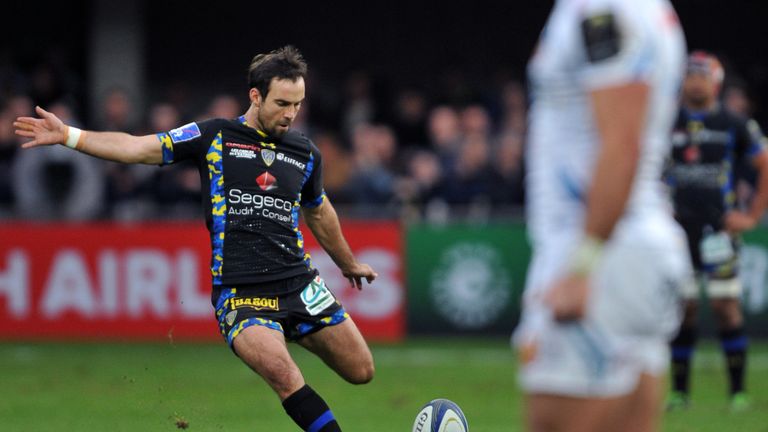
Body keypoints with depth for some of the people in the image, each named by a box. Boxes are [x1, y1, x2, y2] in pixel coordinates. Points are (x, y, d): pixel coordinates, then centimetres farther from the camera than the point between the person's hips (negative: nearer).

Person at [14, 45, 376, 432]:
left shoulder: (305, 153, 12)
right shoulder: (213, 137, 1)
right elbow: (138, 148, -4)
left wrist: (349, 263, 43)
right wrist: (67, 135, -15)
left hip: (299, 283, 5)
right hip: (240, 293, -5)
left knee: (361, 371, 1)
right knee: (284, 376, -28)